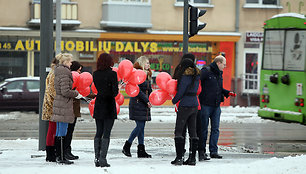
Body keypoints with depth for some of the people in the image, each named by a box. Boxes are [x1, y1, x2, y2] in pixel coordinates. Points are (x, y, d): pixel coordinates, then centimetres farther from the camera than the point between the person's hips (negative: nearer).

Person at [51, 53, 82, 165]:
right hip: (64, 105, -10)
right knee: (62, 133, -6)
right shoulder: (64, 73, -15)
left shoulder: (58, 72, 15)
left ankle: (58, 156, 19)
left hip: (58, 103, 10)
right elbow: (65, 91, -21)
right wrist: (76, 94, -6)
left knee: (59, 132, 13)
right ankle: (61, 158, -4)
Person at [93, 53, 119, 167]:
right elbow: (115, 91, -11)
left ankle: (97, 158, 9)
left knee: (98, 133, 12)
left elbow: (97, 88, 9)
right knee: (106, 134, -2)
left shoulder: (95, 74, 3)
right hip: (109, 106, -5)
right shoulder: (112, 74, -11)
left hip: (98, 106, 5)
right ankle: (103, 159, -7)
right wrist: (111, 95, 8)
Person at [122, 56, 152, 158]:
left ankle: (141, 151, 7)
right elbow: (138, 90, -18)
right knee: (140, 126, -10)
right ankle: (126, 147, 0)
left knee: (141, 127, 7)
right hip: (137, 103, -9)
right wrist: (147, 101, -17)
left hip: (144, 105, 9)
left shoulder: (146, 75, 16)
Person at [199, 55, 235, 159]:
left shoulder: (219, 74, 14)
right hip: (205, 105, -7)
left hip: (216, 106, 7)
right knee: (204, 128, 2)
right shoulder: (206, 71, -11)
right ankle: (202, 150, 12)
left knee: (215, 129, 3)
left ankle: (213, 151, 4)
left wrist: (227, 93, 10)